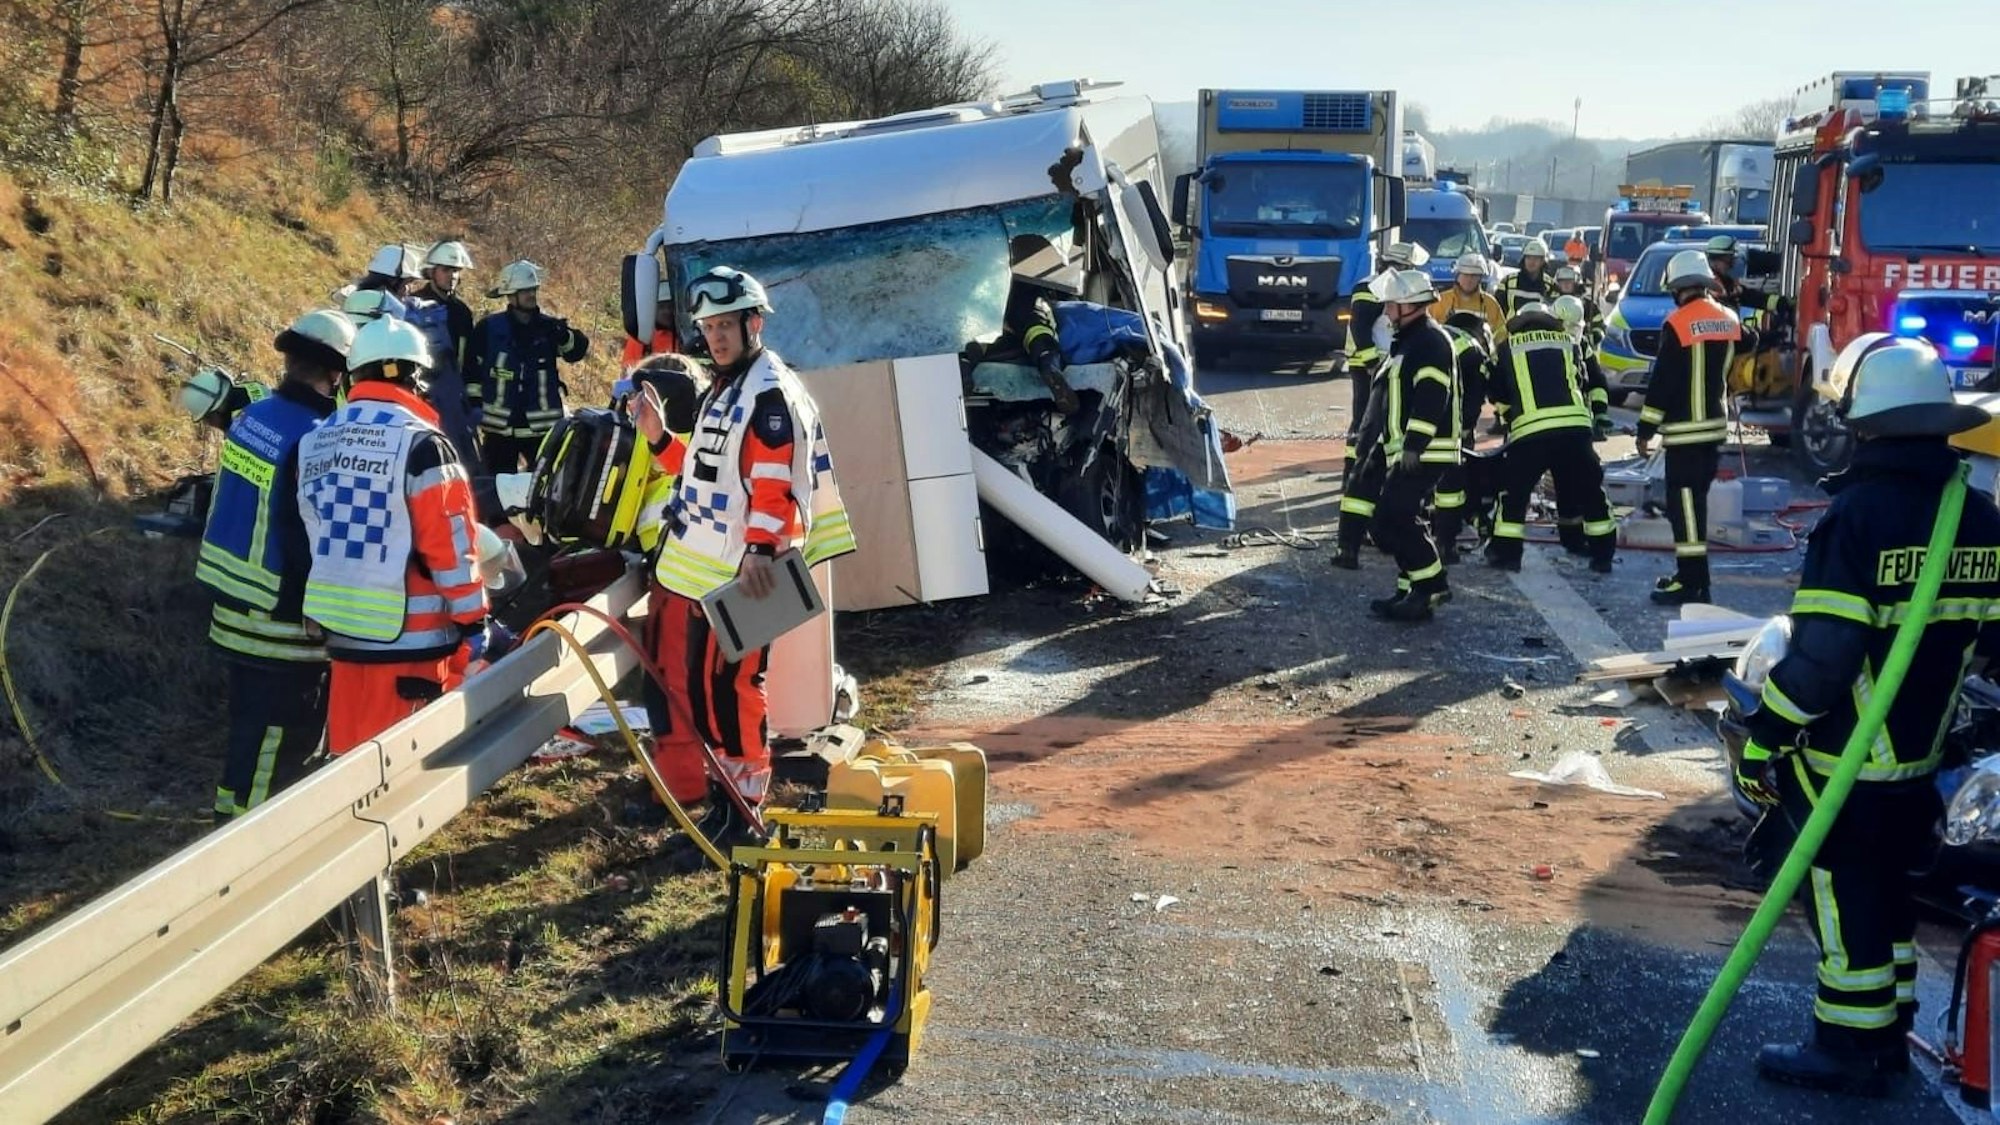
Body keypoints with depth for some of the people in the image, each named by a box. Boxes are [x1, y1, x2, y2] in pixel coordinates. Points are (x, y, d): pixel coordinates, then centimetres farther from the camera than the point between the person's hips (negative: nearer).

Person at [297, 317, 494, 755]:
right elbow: (450, 542, -13)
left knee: (350, 752, 16)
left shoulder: (315, 443, 9)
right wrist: (473, 621, -6)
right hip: (409, 633, -7)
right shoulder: (418, 442, -13)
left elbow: (315, 535, 16)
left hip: (340, 628, 7)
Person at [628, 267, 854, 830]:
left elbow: (774, 482, -23)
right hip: (687, 565, 10)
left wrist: (760, 552, -32)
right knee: (674, 676, 18)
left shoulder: (770, 392, -13)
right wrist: (660, 438, 12)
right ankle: (680, 787, 32)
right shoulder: (721, 389, 19)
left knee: (726, 688, -4)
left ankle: (742, 802, 9)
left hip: (734, 573, -10)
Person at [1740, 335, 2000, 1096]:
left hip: (1844, 755, -7)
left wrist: (1765, 734, -16)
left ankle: (1850, 1048, 16)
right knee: (1887, 888, 20)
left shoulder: (1859, 513, -21)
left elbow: (1821, 651, -24)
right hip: (1922, 753, 7)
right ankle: (1889, 1033, 33)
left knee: (1844, 896, 5)